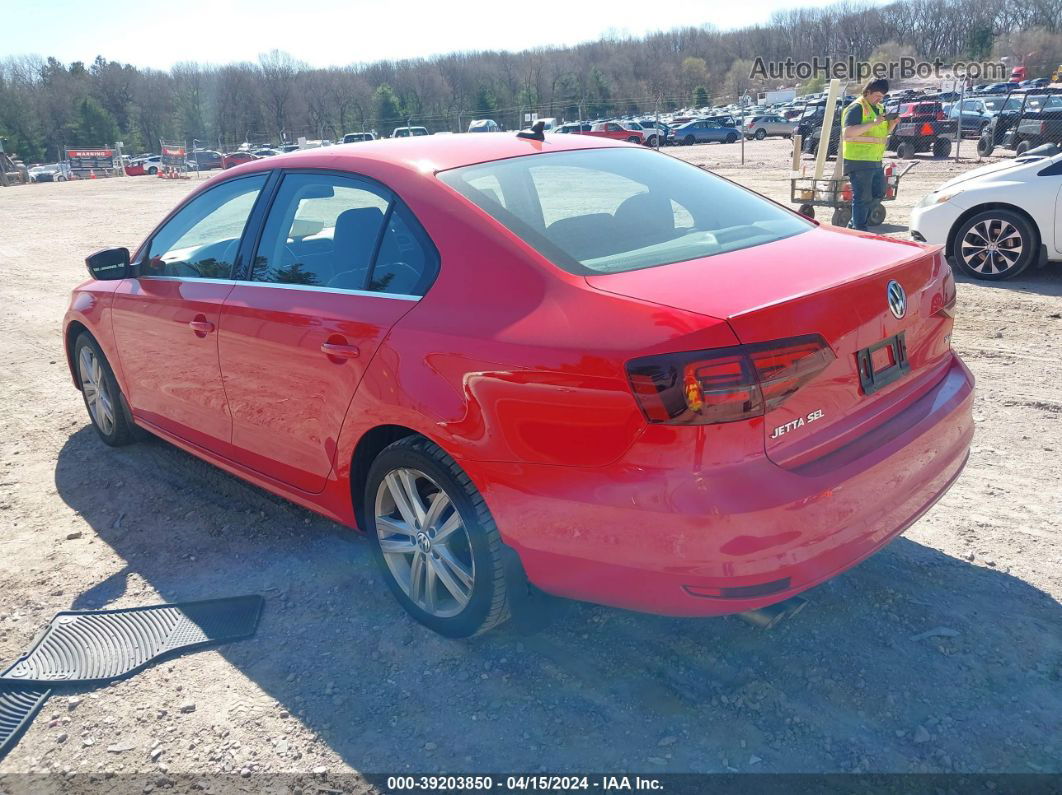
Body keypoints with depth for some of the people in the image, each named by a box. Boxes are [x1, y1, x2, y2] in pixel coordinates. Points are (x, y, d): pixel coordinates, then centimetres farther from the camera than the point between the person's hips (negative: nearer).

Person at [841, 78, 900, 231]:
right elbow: (847, 132, -24)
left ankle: (854, 223, 22)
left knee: (878, 193, 14)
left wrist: (892, 124, 4)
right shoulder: (856, 108, -11)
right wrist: (873, 123, -26)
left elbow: (883, 132, 26)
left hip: (875, 160, 9)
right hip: (859, 160, -9)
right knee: (862, 198, -6)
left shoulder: (880, 108, 17)